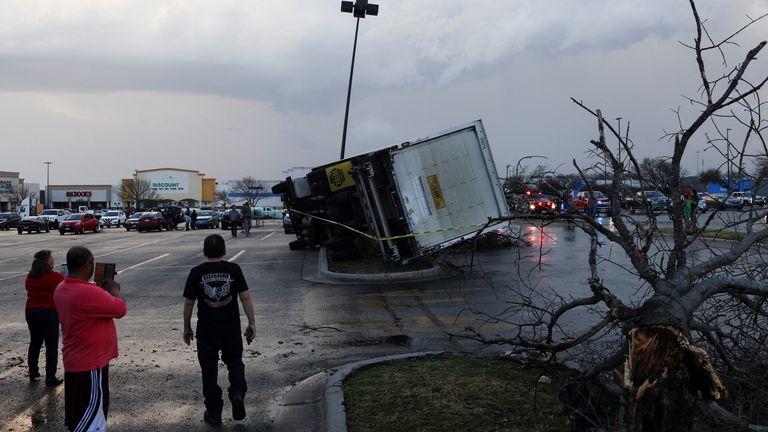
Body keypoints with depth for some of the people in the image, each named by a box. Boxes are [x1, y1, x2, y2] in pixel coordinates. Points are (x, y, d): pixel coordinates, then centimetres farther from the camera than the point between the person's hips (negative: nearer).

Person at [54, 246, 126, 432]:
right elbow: (120, 309, -20)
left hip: (74, 360, 9)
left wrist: (100, 288, 11)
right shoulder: (87, 292, -27)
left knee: (77, 416, 20)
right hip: (91, 362, -9)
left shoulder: (62, 289, 4)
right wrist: (113, 289, -3)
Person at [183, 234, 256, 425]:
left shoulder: (196, 273, -3)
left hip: (206, 330, 0)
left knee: (209, 370, 11)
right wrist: (252, 323, 3)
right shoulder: (233, 269, -3)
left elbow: (188, 303, 1)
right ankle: (238, 394, -6)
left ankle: (213, 412, 16)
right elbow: (245, 297, -4)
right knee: (235, 363, 19)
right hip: (231, 328, 0)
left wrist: (187, 328, 12)